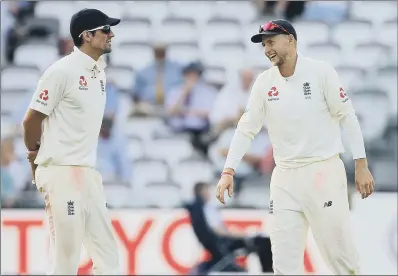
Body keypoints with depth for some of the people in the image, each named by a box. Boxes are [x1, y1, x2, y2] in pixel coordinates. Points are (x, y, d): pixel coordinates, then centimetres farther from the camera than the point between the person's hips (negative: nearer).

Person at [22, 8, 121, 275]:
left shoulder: (99, 72, 13)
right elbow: (32, 119, -9)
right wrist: (35, 154, 6)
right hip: (62, 173, -8)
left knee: (107, 254, 7)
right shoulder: (63, 71, -12)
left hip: (88, 172, 8)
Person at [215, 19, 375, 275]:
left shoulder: (320, 71, -6)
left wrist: (361, 165, -7)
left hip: (324, 172, -4)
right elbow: (247, 128, 8)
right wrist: (229, 171, -1)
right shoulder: (264, 82, 5)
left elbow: (347, 117, -3)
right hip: (285, 177, 4)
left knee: (340, 252, -4)